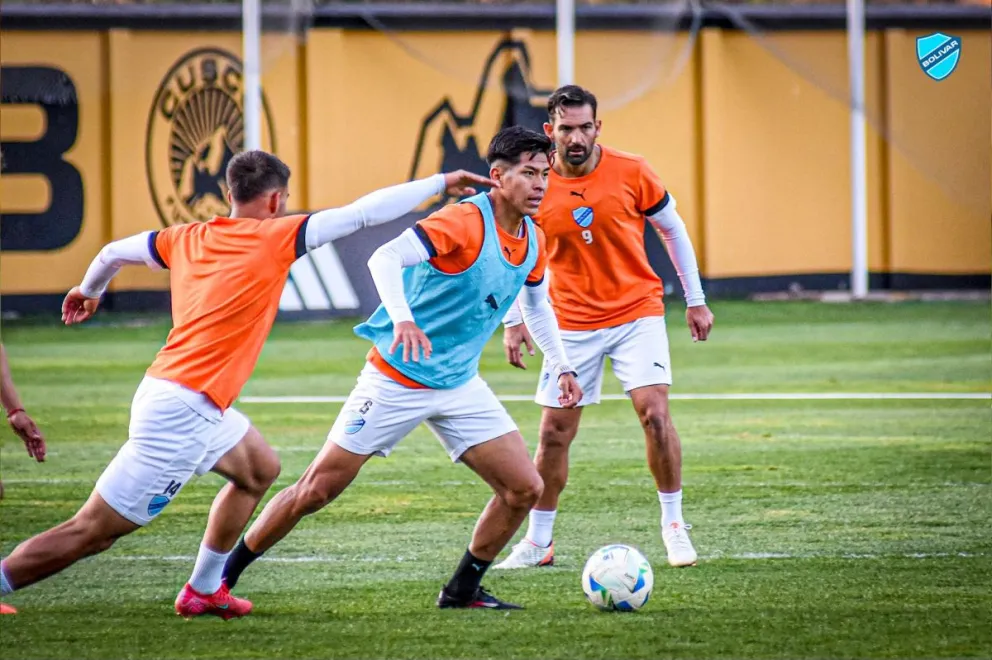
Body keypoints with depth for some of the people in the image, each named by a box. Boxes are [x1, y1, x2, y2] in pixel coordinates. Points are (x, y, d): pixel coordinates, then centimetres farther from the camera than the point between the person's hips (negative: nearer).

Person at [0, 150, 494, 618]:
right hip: (182, 411, -9)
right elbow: (365, 213, -8)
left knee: (259, 469, 27)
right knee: (92, 532, -8)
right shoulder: (273, 238, -9)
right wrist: (440, 183, 2)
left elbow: (113, 252, 23)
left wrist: (89, 291, 45)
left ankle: (203, 590, 30)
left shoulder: (186, 239, 9)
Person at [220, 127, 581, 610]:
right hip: (397, 378, -7)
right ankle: (222, 575, 11)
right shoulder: (466, 221, -21)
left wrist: (560, 367, 20)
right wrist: (401, 318, -49)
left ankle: (462, 591, 13)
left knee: (524, 488, -4)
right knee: (318, 488, -4)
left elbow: (536, 305, 25)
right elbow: (386, 258, -34)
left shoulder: (533, 242, 3)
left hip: (459, 384, 7)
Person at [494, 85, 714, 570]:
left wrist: (695, 301, 6)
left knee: (654, 412, -15)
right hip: (573, 324, 1)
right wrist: (513, 321, 2)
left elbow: (672, 230, 6)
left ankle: (673, 525, 1)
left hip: (638, 313, -1)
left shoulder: (630, 172, -8)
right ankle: (538, 541, 15)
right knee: (554, 431, 1)